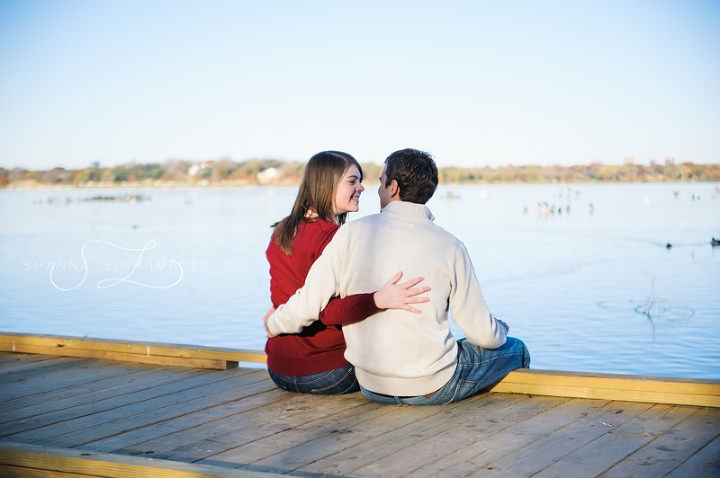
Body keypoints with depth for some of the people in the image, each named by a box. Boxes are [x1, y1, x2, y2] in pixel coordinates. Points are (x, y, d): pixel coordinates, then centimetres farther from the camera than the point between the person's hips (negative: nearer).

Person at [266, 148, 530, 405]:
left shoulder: (352, 233, -8)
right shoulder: (448, 246, -11)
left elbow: (307, 305, -9)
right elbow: (482, 333, -7)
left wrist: (274, 324, 12)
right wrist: (500, 331, 17)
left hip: (371, 387, 4)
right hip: (432, 389, -4)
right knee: (515, 349, 21)